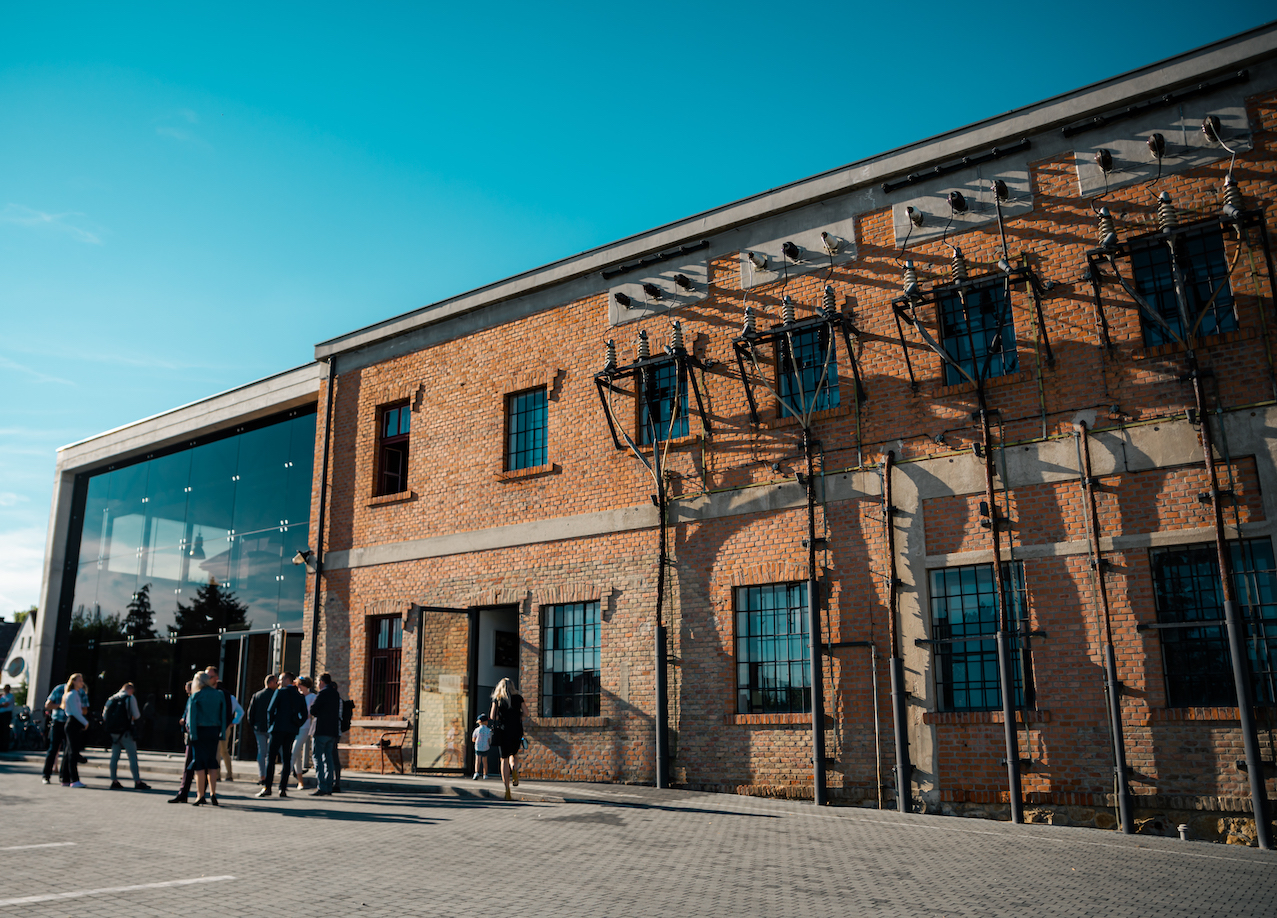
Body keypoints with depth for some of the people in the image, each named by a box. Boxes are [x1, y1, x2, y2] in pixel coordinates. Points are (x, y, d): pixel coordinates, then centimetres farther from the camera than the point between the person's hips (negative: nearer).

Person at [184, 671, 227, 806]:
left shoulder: (196, 696, -4)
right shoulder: (219, 695, 8)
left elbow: (192, 716, -8)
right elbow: (223, 716, 7)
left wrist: (192, 733, -7)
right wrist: (222, 734, 9)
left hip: (200, 731, -4)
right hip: (214, 731, 4)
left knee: (199, 764, 1)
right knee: (212, 764, 10)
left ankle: (200, 796, 2)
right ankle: (213, 794, 7)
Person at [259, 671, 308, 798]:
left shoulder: (280, 692, -3)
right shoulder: (300, 696, 12)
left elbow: (270, 710, -8)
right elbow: (304, 716, 9)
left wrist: (270, 725, 3)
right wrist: (296, 726, 13)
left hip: (278, 729, -5)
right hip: (292, 731, 5)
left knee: (271, 758, -1)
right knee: (286, 759, 6)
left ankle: (267, 788, -7)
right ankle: (283, 789, 3)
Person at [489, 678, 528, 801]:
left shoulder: (497, 698, 3)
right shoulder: (518, 697, 6)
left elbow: (492, 716, -7)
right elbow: (525, 713, -1)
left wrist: (500, 719, 12)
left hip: (502, 731, -1)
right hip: (516, 731, 1)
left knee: (504, 759, 5)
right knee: (512, 755, 20)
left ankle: (507, 789, -2)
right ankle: (514, 768, -15)